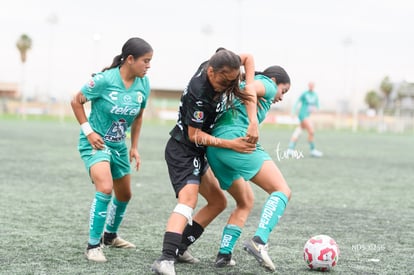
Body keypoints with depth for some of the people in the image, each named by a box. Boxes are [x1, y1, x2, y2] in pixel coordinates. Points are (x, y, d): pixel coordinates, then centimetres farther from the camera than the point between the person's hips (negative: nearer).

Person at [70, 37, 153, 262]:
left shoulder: (143, 85, -5)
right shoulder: (104, 80, -22)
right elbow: (76, 102, -9)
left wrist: (134, 147, 9)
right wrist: (88, 131, -15)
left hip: (119, 144, 7)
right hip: (95, 142, -7)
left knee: (124, 195, 19)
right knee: (105, 189, -28)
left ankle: (110, 235, 45)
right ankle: (93, 245, -18)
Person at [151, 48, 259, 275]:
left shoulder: (217, 65, -10)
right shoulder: (200, 95, -29)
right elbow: (195, 135, -22)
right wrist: (230, 144, -22)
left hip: (196, 153, 10)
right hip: (182, 150, -10)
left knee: (218, 202, 16)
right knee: (189, 197, -30)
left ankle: (178, 248, 14)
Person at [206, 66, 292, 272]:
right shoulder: (267, 84, 11)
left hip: (214, 146, 9)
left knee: (246, 202, 21)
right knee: (282, 190, -10)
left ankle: (224, 254, 10)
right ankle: (259, 241, -31)